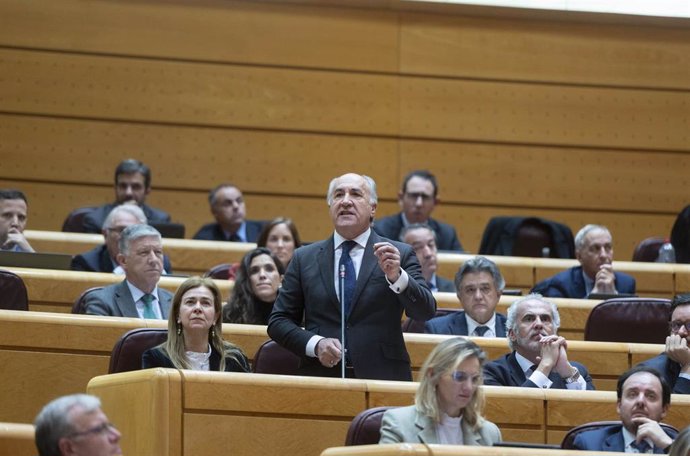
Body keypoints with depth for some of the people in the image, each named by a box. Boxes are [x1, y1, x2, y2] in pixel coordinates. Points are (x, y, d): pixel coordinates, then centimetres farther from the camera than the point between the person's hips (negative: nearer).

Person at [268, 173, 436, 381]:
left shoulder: (401, 254, 5)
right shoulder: (304, 258, 10)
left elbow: (425, 312, -5)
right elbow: (278, 321, 9)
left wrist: (397, 276, -22)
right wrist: (315, 344, -8)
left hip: (383, 378, -1)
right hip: (321, 378, 1)